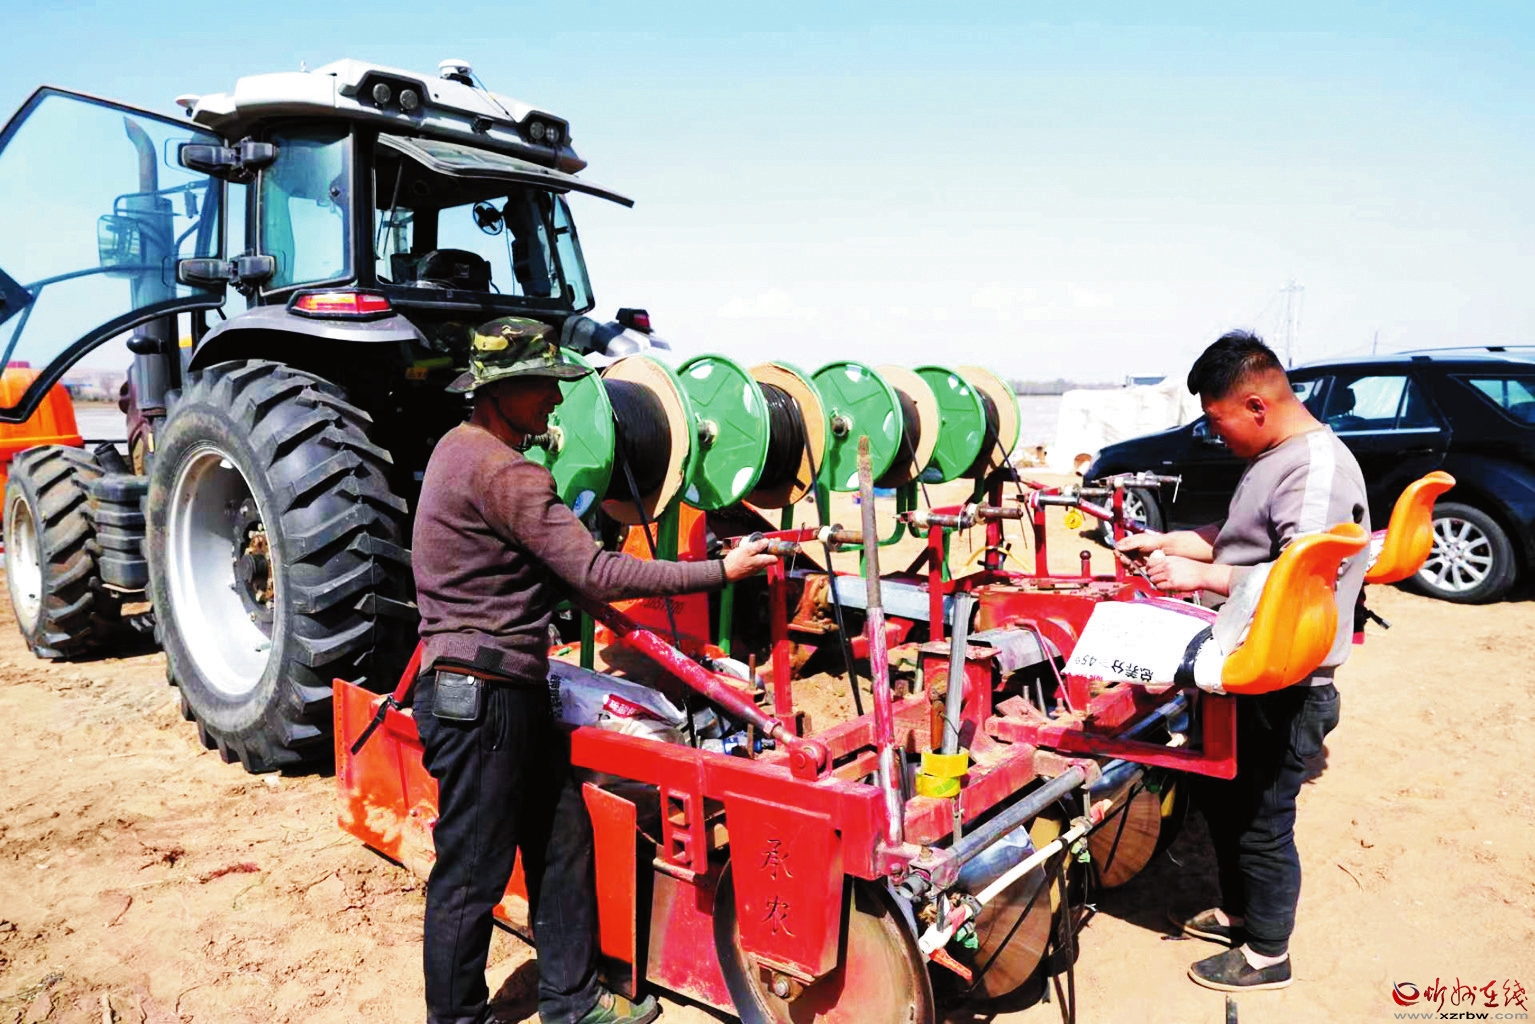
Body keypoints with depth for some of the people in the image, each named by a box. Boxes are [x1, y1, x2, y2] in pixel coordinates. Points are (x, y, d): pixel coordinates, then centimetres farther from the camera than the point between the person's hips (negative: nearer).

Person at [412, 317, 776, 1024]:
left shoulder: (461, 447, 12)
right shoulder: (498, 470, -21)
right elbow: (596, 574, -25)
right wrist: (720, 571, -21)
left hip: (510, 691, 10)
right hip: (477, 698, -10)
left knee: (562, 841, 16)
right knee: (472, 873, 5)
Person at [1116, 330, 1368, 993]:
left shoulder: (1319, 469, -23)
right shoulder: (1273, 457, 9)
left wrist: (1200, 575, -30)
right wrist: (1165, 542, 10)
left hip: (1284, 691, -10)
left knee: (1261, 820, 6)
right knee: (1218, 794, 23)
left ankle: (1267, 955, 27)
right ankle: (1238, 911, 44)